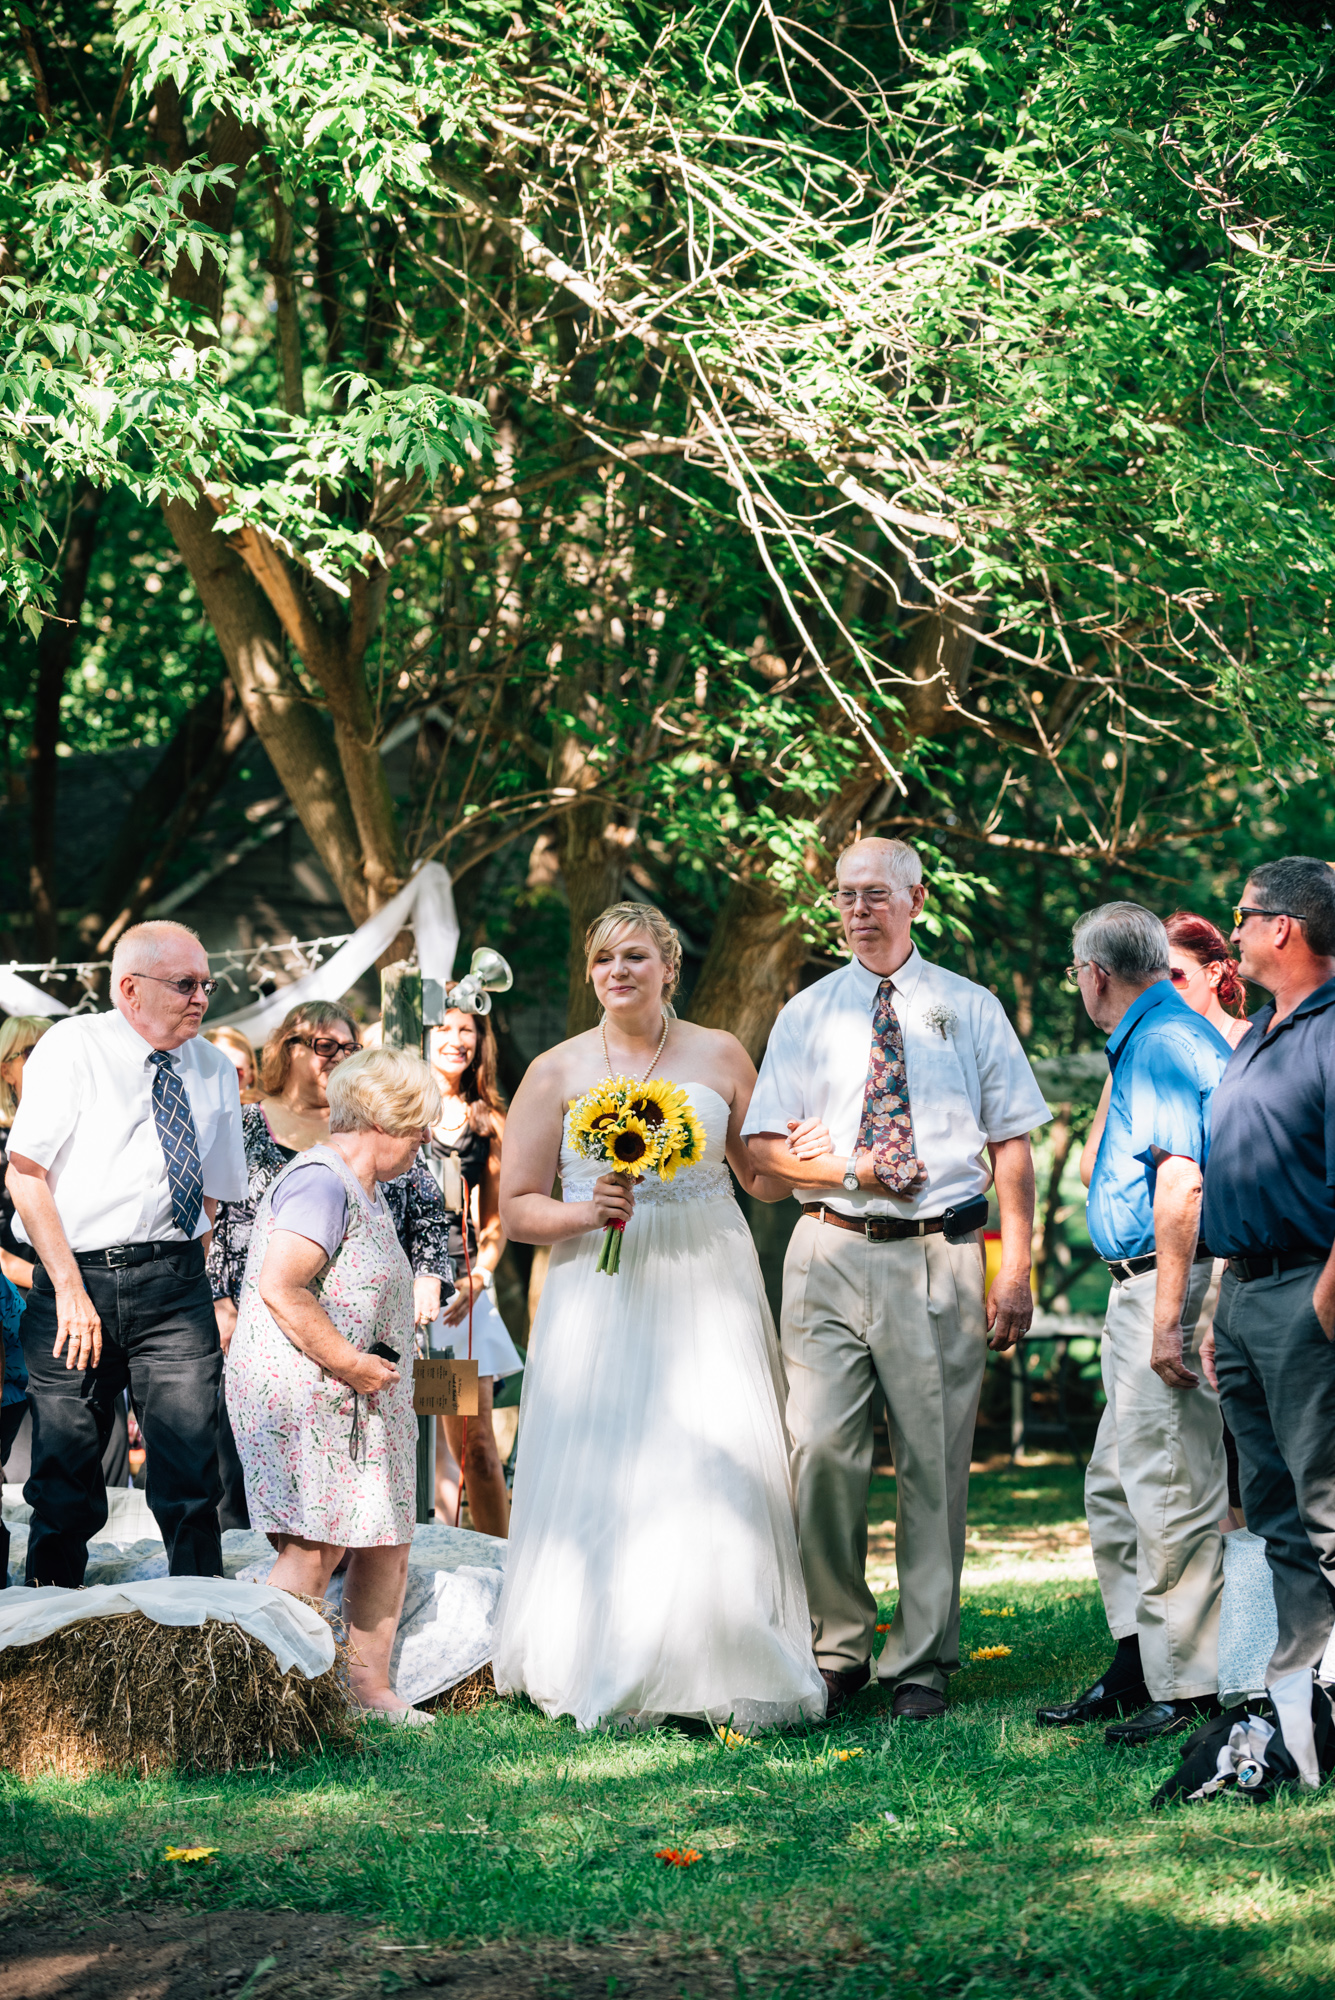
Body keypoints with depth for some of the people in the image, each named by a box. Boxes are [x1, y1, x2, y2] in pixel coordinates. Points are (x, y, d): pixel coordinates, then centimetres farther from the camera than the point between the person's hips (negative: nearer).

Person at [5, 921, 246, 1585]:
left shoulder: (215, 1073, 11)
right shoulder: (72, 1048, -2)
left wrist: (182, 1273, 4)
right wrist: (71, 1289, -13)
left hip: (174, 1286, 2)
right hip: (74, 1279, -2)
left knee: (190, 1468, -7)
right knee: (65, 1474, 1)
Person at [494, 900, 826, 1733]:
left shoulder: (721, 1057, 9)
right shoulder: (558, 1071, 6)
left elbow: (766, 1179, 16)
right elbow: (517, 1210, 6)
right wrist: (587, 1213, -13)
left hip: (708, 1296, 0)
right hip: (600, 1298, 0)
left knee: (717, 1473, -8)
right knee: (602, 1478, -5)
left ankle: (731, 1675, -1)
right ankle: (609, 1683, 3)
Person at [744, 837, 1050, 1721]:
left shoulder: (971, 1010, 9)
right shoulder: (807, 1014, 12)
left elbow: (1011, 1143, 6)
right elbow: (765, 1145, 8)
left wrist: (1017, 1268, -2)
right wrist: (850, 1168, -11)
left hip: (939, 1253, -1)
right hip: (831, 1253, 1)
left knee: (935, 1464, 1)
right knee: (821, 1453, -6)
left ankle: (923, 1663, 9)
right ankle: (836, 1648, 9)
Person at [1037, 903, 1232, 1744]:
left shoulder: (1163, 1045, -15)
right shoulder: (1152, 1040, 18)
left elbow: (1179, 1186, -23)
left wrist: (1167, 1319, -26)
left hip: (1166, 1286, -11)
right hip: (1140, 1289, 11)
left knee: (1170, 1488, -7)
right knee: (1116, 1486, 15)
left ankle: (1188, 1690, -3)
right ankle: (1136, 1669, 21)